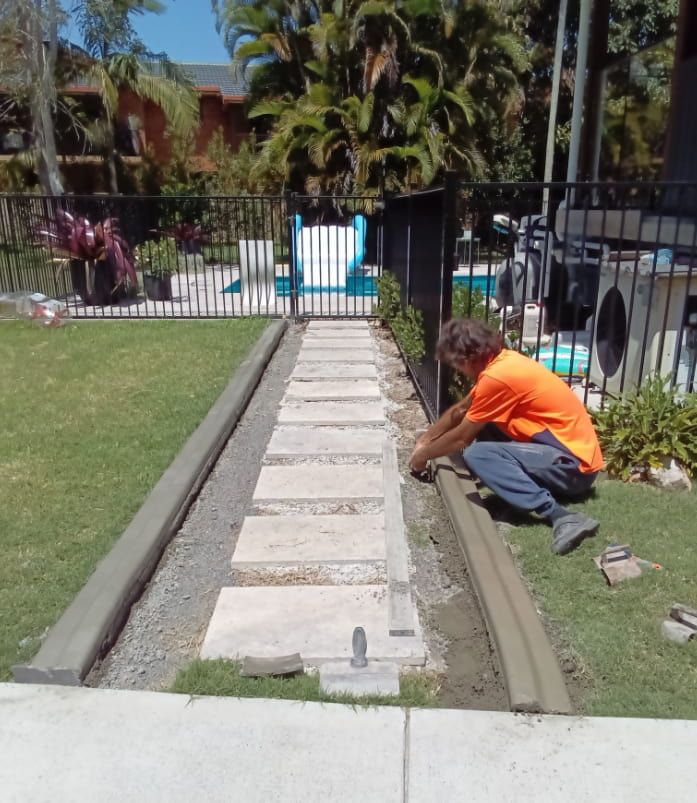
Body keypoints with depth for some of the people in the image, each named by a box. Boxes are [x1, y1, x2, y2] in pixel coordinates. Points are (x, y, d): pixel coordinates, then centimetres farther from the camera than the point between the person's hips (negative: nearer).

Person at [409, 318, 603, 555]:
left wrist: (424, 455, 6)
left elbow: (461, 438, -10)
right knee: (481, 429, 14)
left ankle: (560, 516, -26)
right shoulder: (501, 361, 8)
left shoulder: (497, 376, -20)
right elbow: (460, 410, 22)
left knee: (476, 454, -24)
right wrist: (425, 439, 25)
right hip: (570, 448, 9)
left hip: (573, 465, -9)